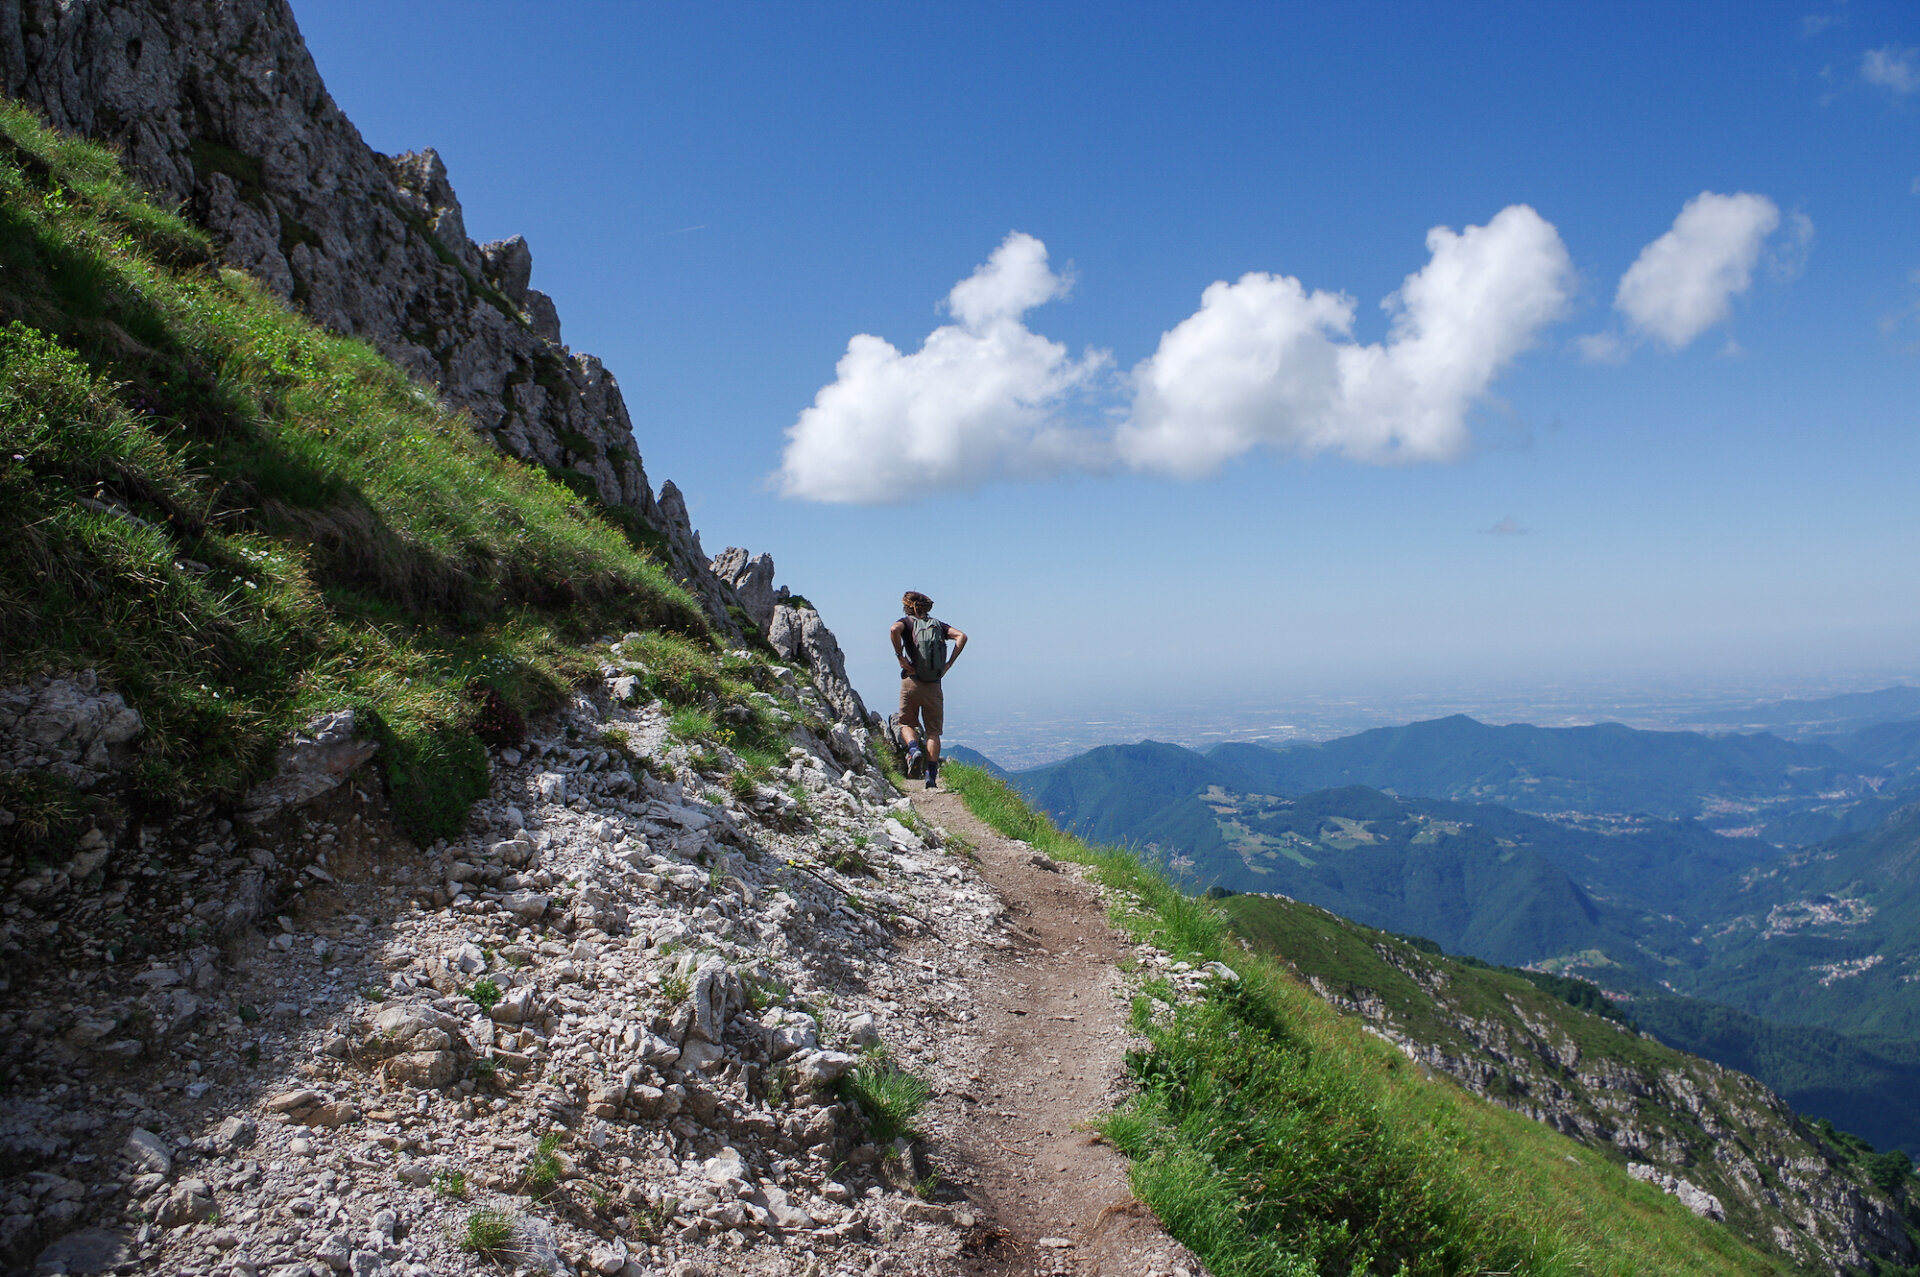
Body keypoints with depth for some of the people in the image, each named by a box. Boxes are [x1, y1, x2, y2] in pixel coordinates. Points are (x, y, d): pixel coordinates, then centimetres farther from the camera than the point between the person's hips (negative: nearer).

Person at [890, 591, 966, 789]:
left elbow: (894, 630, -20)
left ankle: (915, 749, -13)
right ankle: (932, 776, 0)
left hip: (911, 682, -2)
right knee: (933, 730, 8)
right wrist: (949, 663, 0)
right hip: (934, 685, 2)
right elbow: (961, 636, -2)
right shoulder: (938, 625, 12)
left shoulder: (908, 622, 3)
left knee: (907, 723, 16)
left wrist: (900, 657, -12)